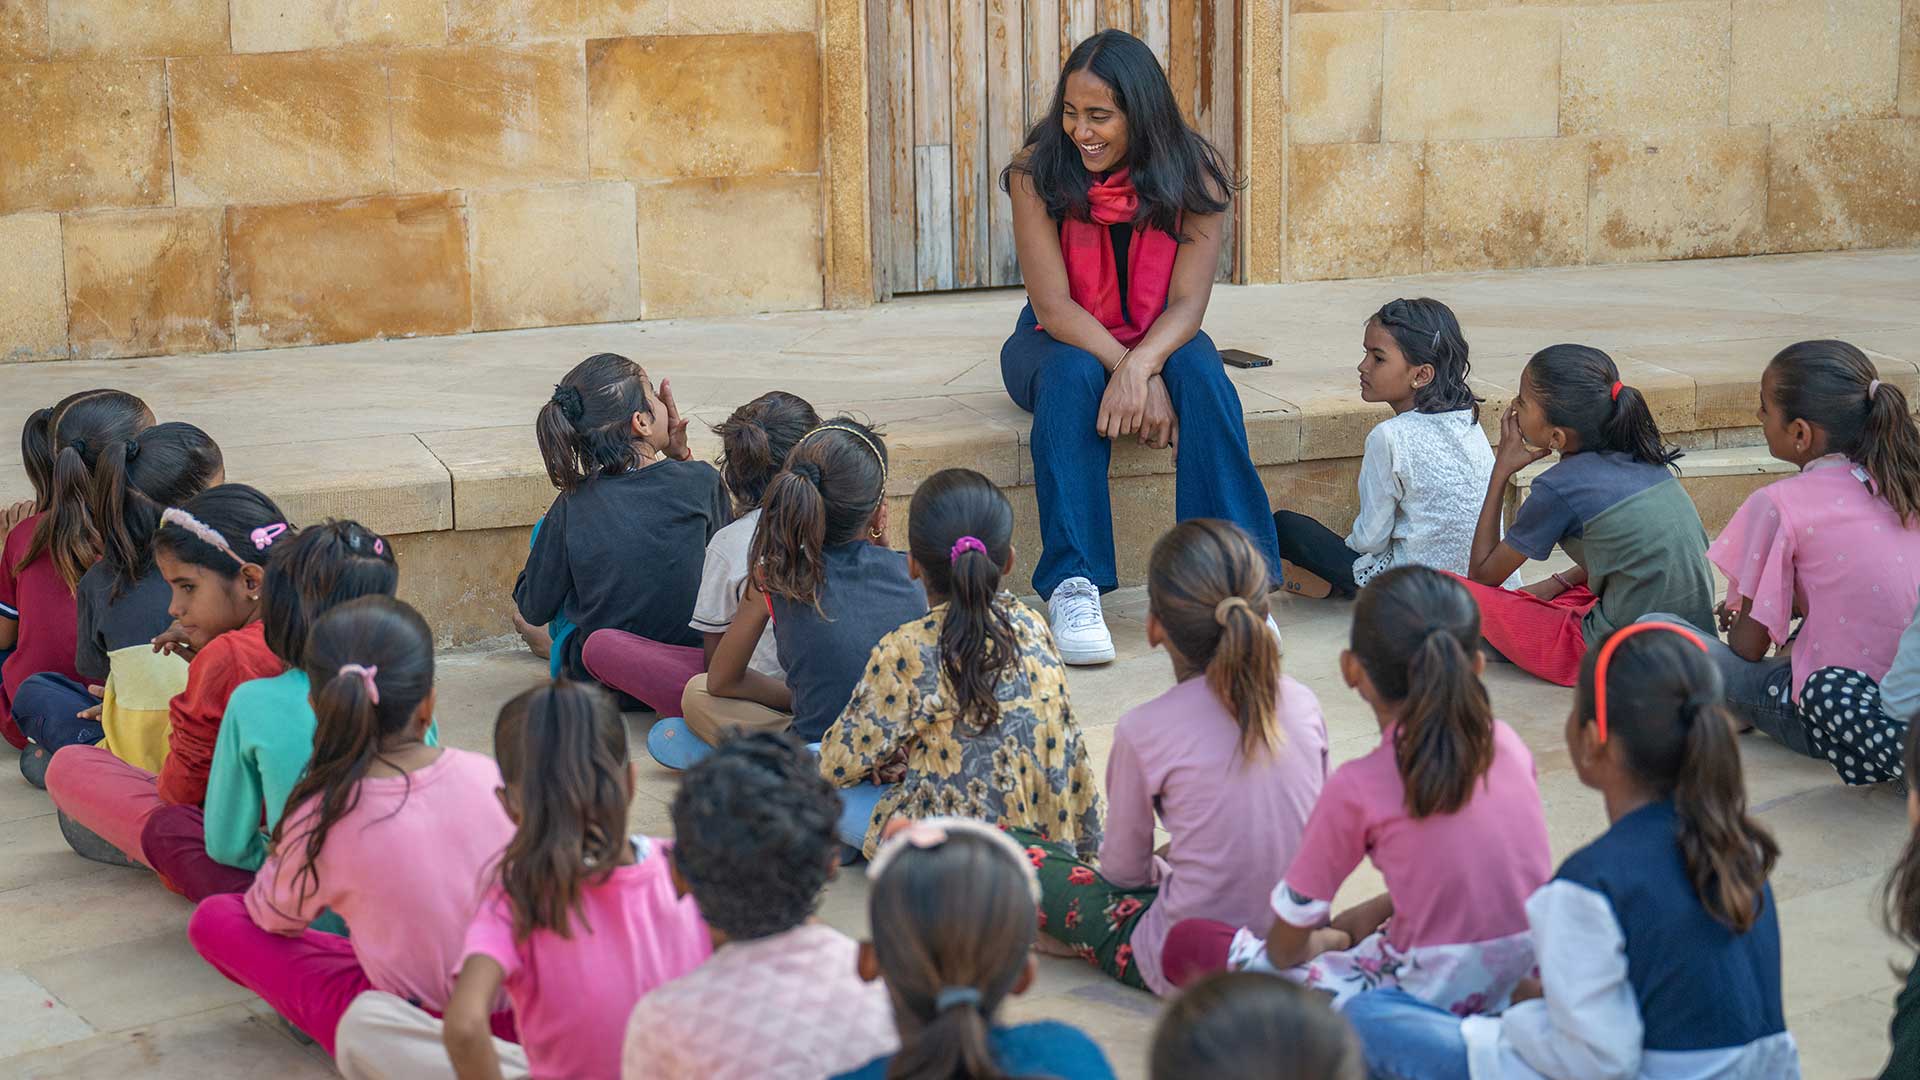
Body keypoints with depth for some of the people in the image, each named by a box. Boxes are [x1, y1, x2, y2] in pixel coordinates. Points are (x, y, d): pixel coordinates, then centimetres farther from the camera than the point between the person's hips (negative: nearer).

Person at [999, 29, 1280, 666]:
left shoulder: (1193, 173, -13)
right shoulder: (1037, 172, -16)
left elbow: (1186, 304, -17)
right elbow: (1054, 306, -20)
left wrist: (1140, 367, -38)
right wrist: (1129, 372, -34)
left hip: (1158, 342, 1)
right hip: (1060, 342, -1)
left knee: (1202, 374, -32)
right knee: (1072, 376, -35)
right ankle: (1071, 587, -40)